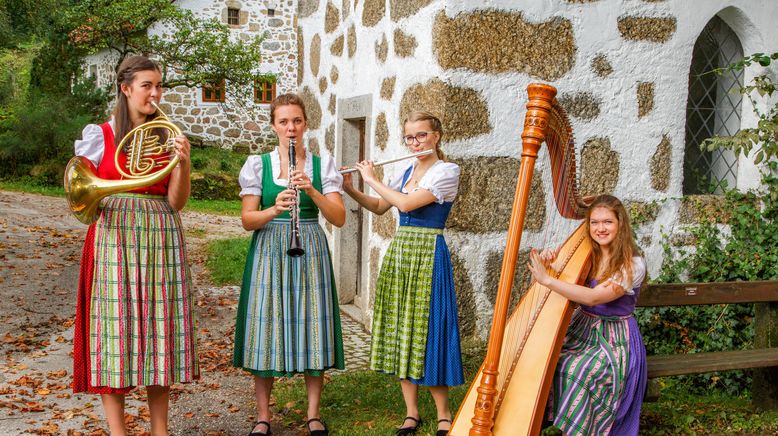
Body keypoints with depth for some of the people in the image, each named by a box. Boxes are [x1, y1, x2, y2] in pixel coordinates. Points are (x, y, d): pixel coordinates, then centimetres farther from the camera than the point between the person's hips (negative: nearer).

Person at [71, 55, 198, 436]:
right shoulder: (100, 135, 3)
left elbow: (176, 201, 2)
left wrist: (183, 162, -13)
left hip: (162, 241, 2)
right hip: (114, 237, -2)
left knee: (159, 327, 3)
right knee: (115, 325, -4)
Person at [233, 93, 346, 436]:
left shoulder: (322, 164, 5)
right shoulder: (258, 164, 3)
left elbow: (339, 218, -4)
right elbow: (247, 220, -2)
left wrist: (312, 191, -19)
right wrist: (274, 209, -22)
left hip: (310, 253, 1)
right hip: (269, 254, 0)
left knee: (311, 329, 2)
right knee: (266, 330, 0)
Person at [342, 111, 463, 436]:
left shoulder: (447, 171, -9)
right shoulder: (408, 170, 14)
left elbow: (406, 203, -20)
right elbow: (379, 207, 20)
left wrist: (372, 179, -9)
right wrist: (350, 189, 6)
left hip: (427, 256, -7)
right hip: (399, 253, 7)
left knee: (427, 330, -5)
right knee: (400, 331, 6)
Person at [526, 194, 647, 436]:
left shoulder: (632, 265, -13)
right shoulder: (586, 255, 4)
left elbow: (593, 297, -24)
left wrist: (547, 279, -30)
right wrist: (547, 263, -16)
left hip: (614, 340, -5)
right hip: (581, 329, 5)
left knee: (576, 371, -30)